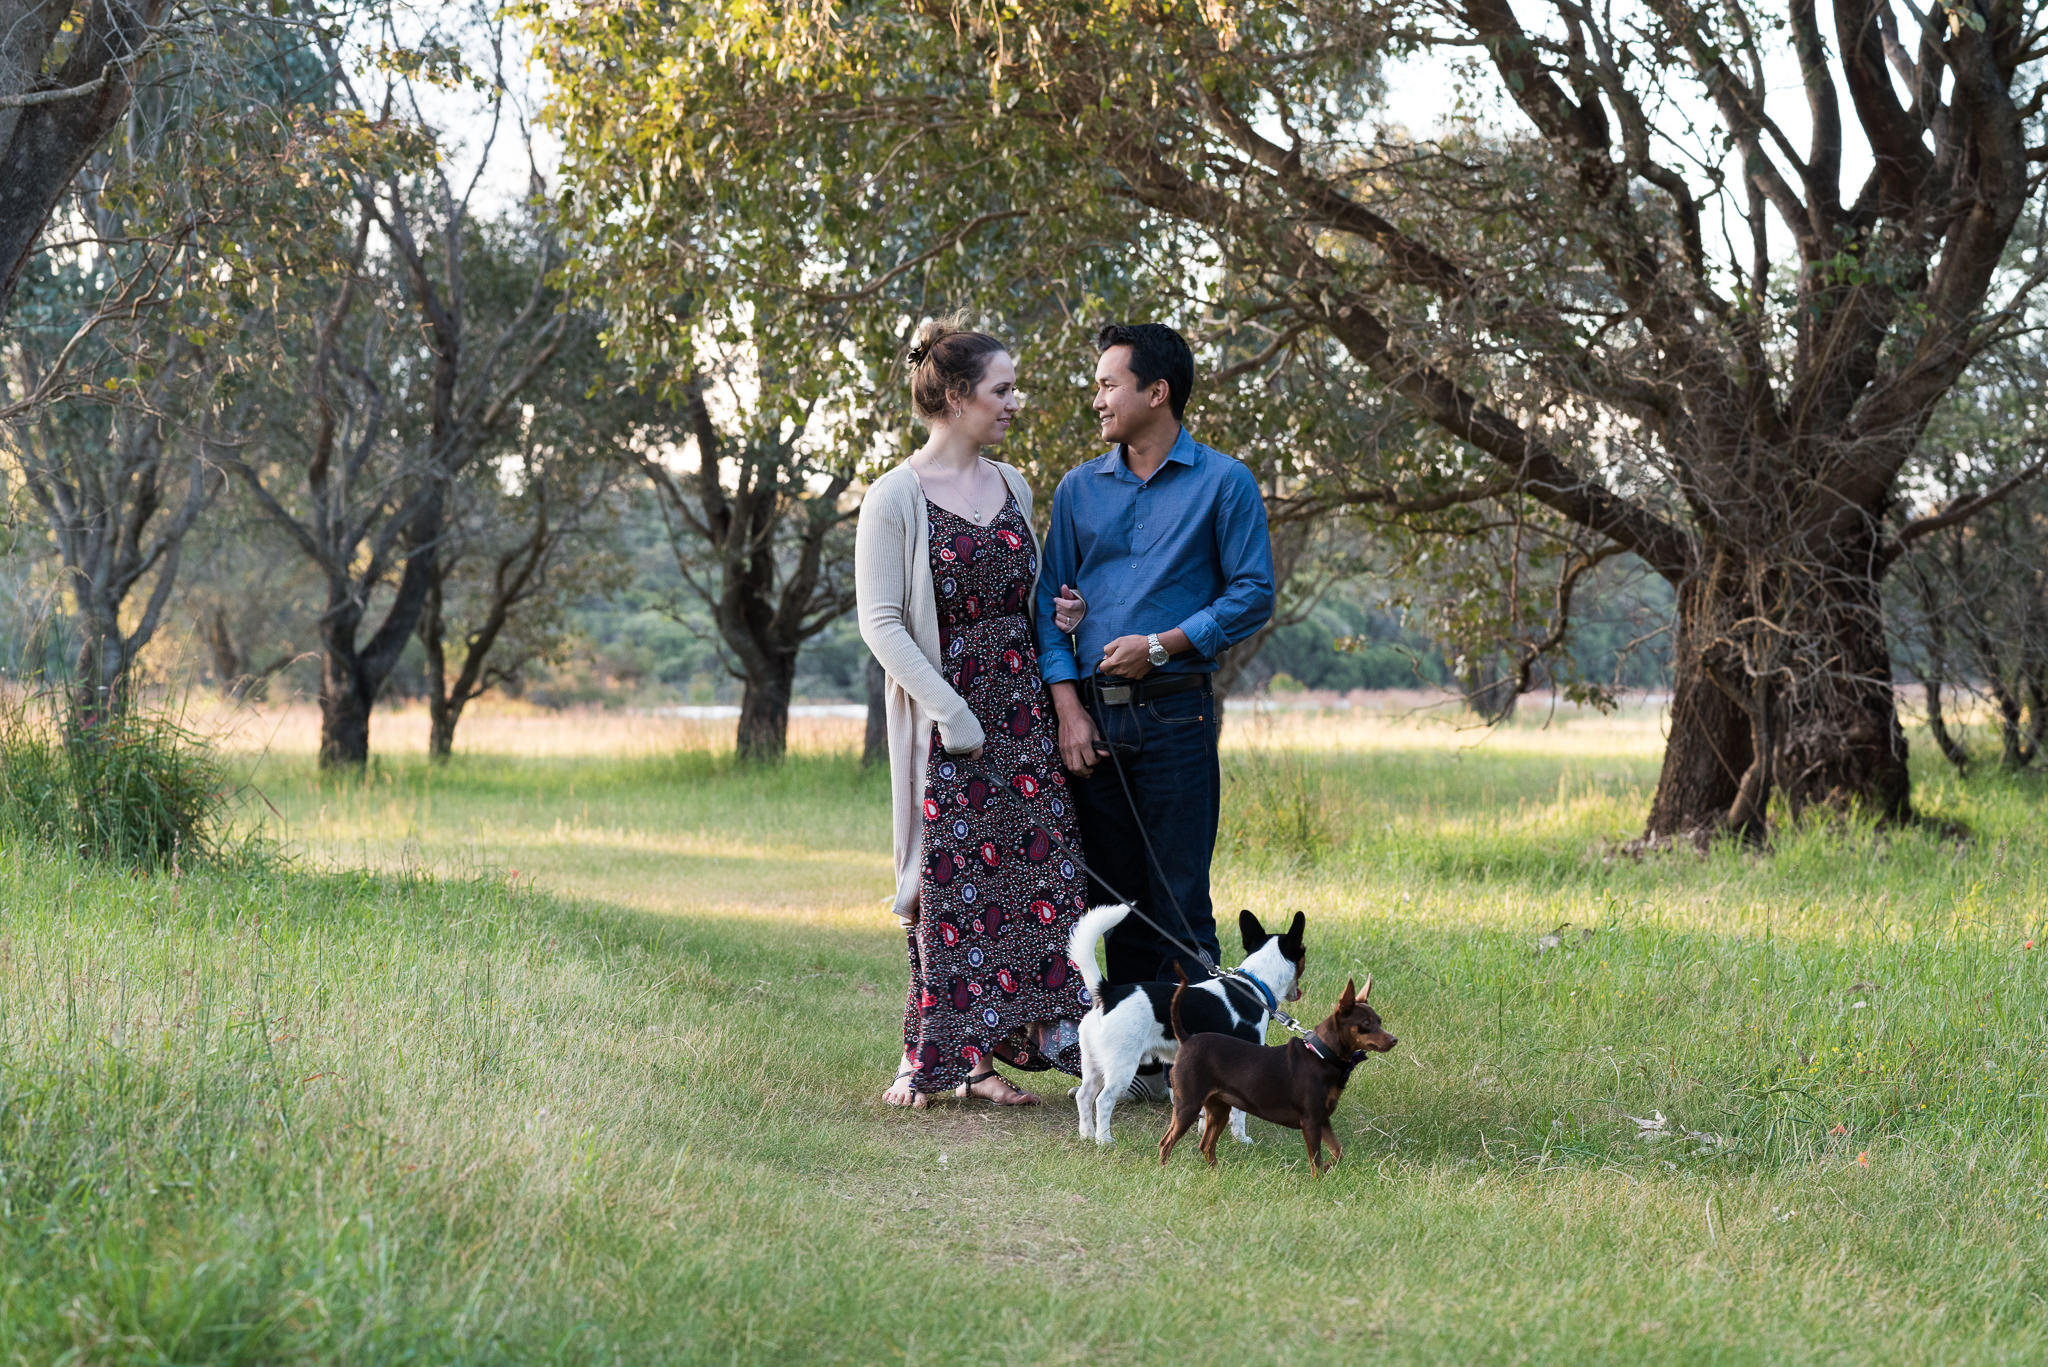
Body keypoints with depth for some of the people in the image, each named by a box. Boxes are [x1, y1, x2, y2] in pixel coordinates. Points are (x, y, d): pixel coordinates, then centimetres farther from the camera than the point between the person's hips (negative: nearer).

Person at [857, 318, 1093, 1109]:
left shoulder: (1011, 486, 12)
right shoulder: (897, 498, -7)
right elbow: (879, 621, -11)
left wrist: (1058, 613, 2)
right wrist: (946, 708, -17)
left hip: (1021, 707, 6)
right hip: (941, 713, -6)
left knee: (1031, 870, 0)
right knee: (948, 875, -5)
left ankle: (980, 1054, 7)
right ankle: (928, 1057, 6)